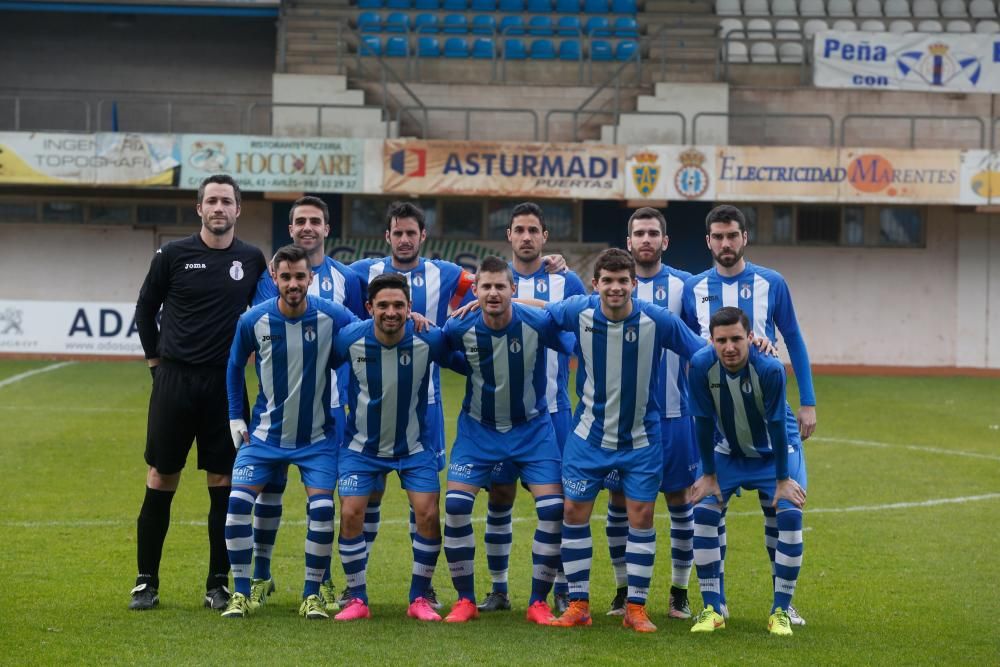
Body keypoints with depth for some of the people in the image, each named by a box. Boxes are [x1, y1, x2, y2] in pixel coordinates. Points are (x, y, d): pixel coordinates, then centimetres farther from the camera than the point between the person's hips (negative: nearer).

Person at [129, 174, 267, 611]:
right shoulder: (173, 256, -1)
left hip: (226, 383, 1)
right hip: (175, 378, -1)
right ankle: (146, 582, 8)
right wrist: (155, 358, 8)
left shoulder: (252, 260, 4)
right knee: (160, 481, 1)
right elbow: (145, 308, 10)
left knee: (223, 483, 2)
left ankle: (218, 584, 10)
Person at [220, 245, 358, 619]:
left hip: (317, 437, -1)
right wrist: (235, 418, 5)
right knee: (238, 502, -12)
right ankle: (241, 595, 0)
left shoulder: (332, 317, -15)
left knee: (322, 509, -14)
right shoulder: (253, 321, -10)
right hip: (266, 433, 1)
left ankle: (312, 596, 2)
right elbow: (235, 367, 7)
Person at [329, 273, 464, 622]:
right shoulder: (351, 339, -18)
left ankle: (419, 599, 6)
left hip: (415, 446, 0)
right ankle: (357, 599, 5)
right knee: (351, 514, -10)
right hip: (362, 445, 0)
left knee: (428, 515, -10)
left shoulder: (429, 340, -19)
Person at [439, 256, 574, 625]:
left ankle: (539, 602, 3)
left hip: (532, 428, -1)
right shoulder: (461, 328, -15)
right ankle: (465, 600, 3)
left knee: (553, 508, -12)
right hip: (478, 428, 1)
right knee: (455, 505, -12)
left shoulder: (539, 323, -19)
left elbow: (581, 351, -4)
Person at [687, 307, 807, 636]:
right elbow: (704, 422, -17)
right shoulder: (701, 365, -27)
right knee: (703, 512, -14)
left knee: (790, 515, -18)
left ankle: (781, 611, -5)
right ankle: (712, 609, -2)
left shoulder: (770, 369, -33)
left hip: (776, 450, -2)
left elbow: (777, 425, -24)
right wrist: (709, 475, -11)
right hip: (728, 452, 2)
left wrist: (783, 480, -18)